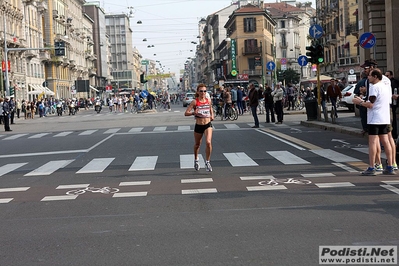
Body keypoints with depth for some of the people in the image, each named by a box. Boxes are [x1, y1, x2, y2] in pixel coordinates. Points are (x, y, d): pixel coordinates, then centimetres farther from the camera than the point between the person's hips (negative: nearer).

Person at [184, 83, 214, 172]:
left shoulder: (208, 101, 3)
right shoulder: (195, 102, -9)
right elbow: (186, 113, -13)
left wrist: (212, 116, 8)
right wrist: (194, 112, -31)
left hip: (208, 125, 1)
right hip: (198, 126, -1)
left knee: (208, 142, -18)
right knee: (197, 144, 15)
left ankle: (207, 162, -3)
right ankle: (196, 160, 43)